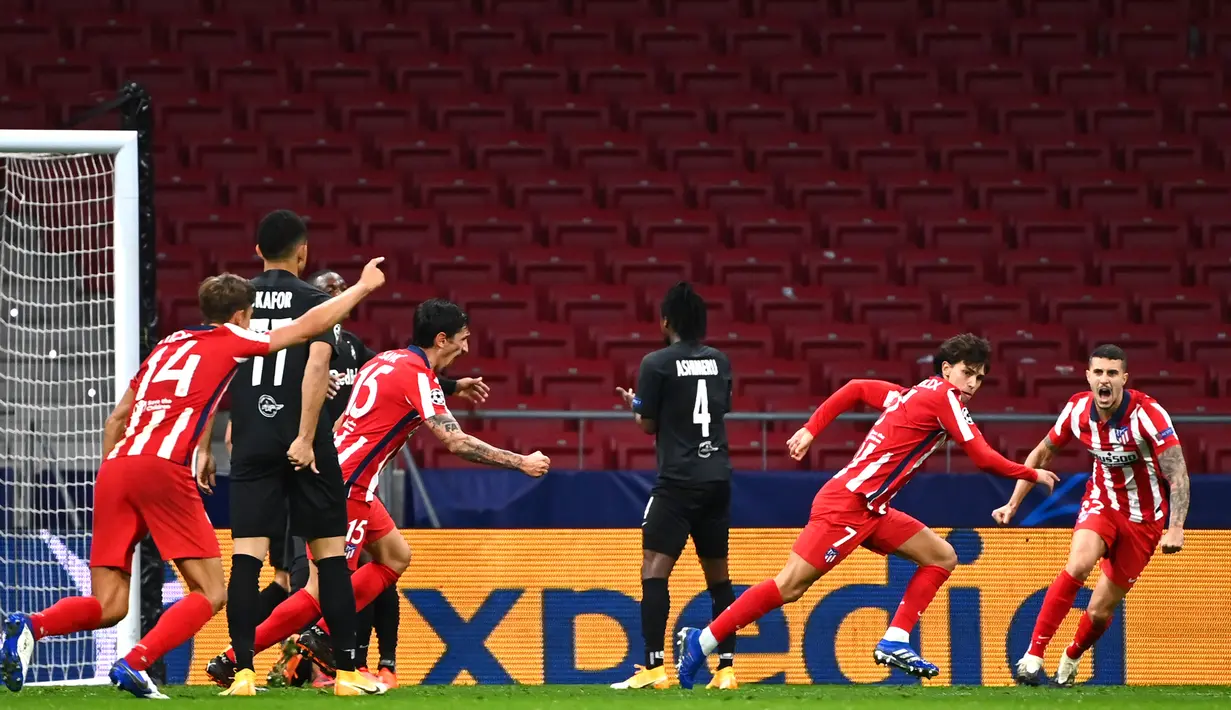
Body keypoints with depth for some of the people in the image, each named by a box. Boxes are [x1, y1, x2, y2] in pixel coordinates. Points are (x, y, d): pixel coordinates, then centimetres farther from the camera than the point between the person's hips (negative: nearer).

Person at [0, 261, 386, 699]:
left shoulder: (167, 346, 27)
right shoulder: (231, 341, 11)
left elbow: (117, 418, 29)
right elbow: (311, 325, 16)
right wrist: (363, 287, 29)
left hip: (114, 467, 6)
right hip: (163, 468, -6)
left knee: (108, 606, 6)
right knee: (210, 594, 1)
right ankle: (134, 664, -19)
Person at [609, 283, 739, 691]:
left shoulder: (657, 364, -6)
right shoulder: (719, 362, 10)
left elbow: (648, 424, -2)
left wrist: (634, 406, 19)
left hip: (678, 480, -6)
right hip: (718, 477, 6)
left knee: (654, 569, -6)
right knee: (718, 573, 12)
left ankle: (653, 668, -17)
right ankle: (726, 669, 10)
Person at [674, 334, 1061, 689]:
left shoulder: (909, 395, 15)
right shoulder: (944, 397, -10)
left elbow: (855, 388, 23)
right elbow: (985, 458, -13)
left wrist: (811, 429, 22)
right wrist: (1032, 474, 0)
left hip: (870, 510, 10)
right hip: (848, 503, -10)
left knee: (942, 557, 7)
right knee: (789, 586, -10)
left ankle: (894, 642, 2)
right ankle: (702, 641, -4)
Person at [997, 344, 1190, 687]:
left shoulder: (1147, 413, -24)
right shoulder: (1077, 409, -10)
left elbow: (1178, 472, -25)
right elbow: (1041, 453, 7)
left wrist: (1176, 527, -37)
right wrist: (1012, 504, 4)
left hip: (1143, 517, -2)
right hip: (1102, 501, 2)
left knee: (1100, 610, 0)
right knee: (1078, 563, -29)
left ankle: (1070, 660, 34)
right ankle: (1032, 658, -27)